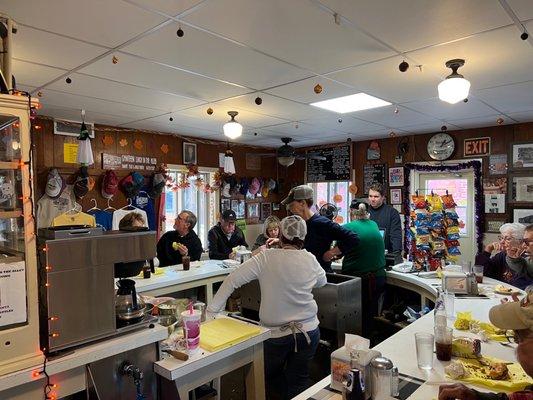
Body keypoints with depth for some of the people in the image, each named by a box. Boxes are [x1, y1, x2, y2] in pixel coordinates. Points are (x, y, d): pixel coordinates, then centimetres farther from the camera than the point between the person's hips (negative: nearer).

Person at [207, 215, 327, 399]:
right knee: (298, 381, 20)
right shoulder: (310, 260, -7)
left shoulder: (265, 258, -14)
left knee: (271, 378, 24)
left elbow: (232, 280, -16)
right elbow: (322, 281, 13)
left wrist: (212, 309, -8)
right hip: (308, 331, 2)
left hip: (276, 334, -2)